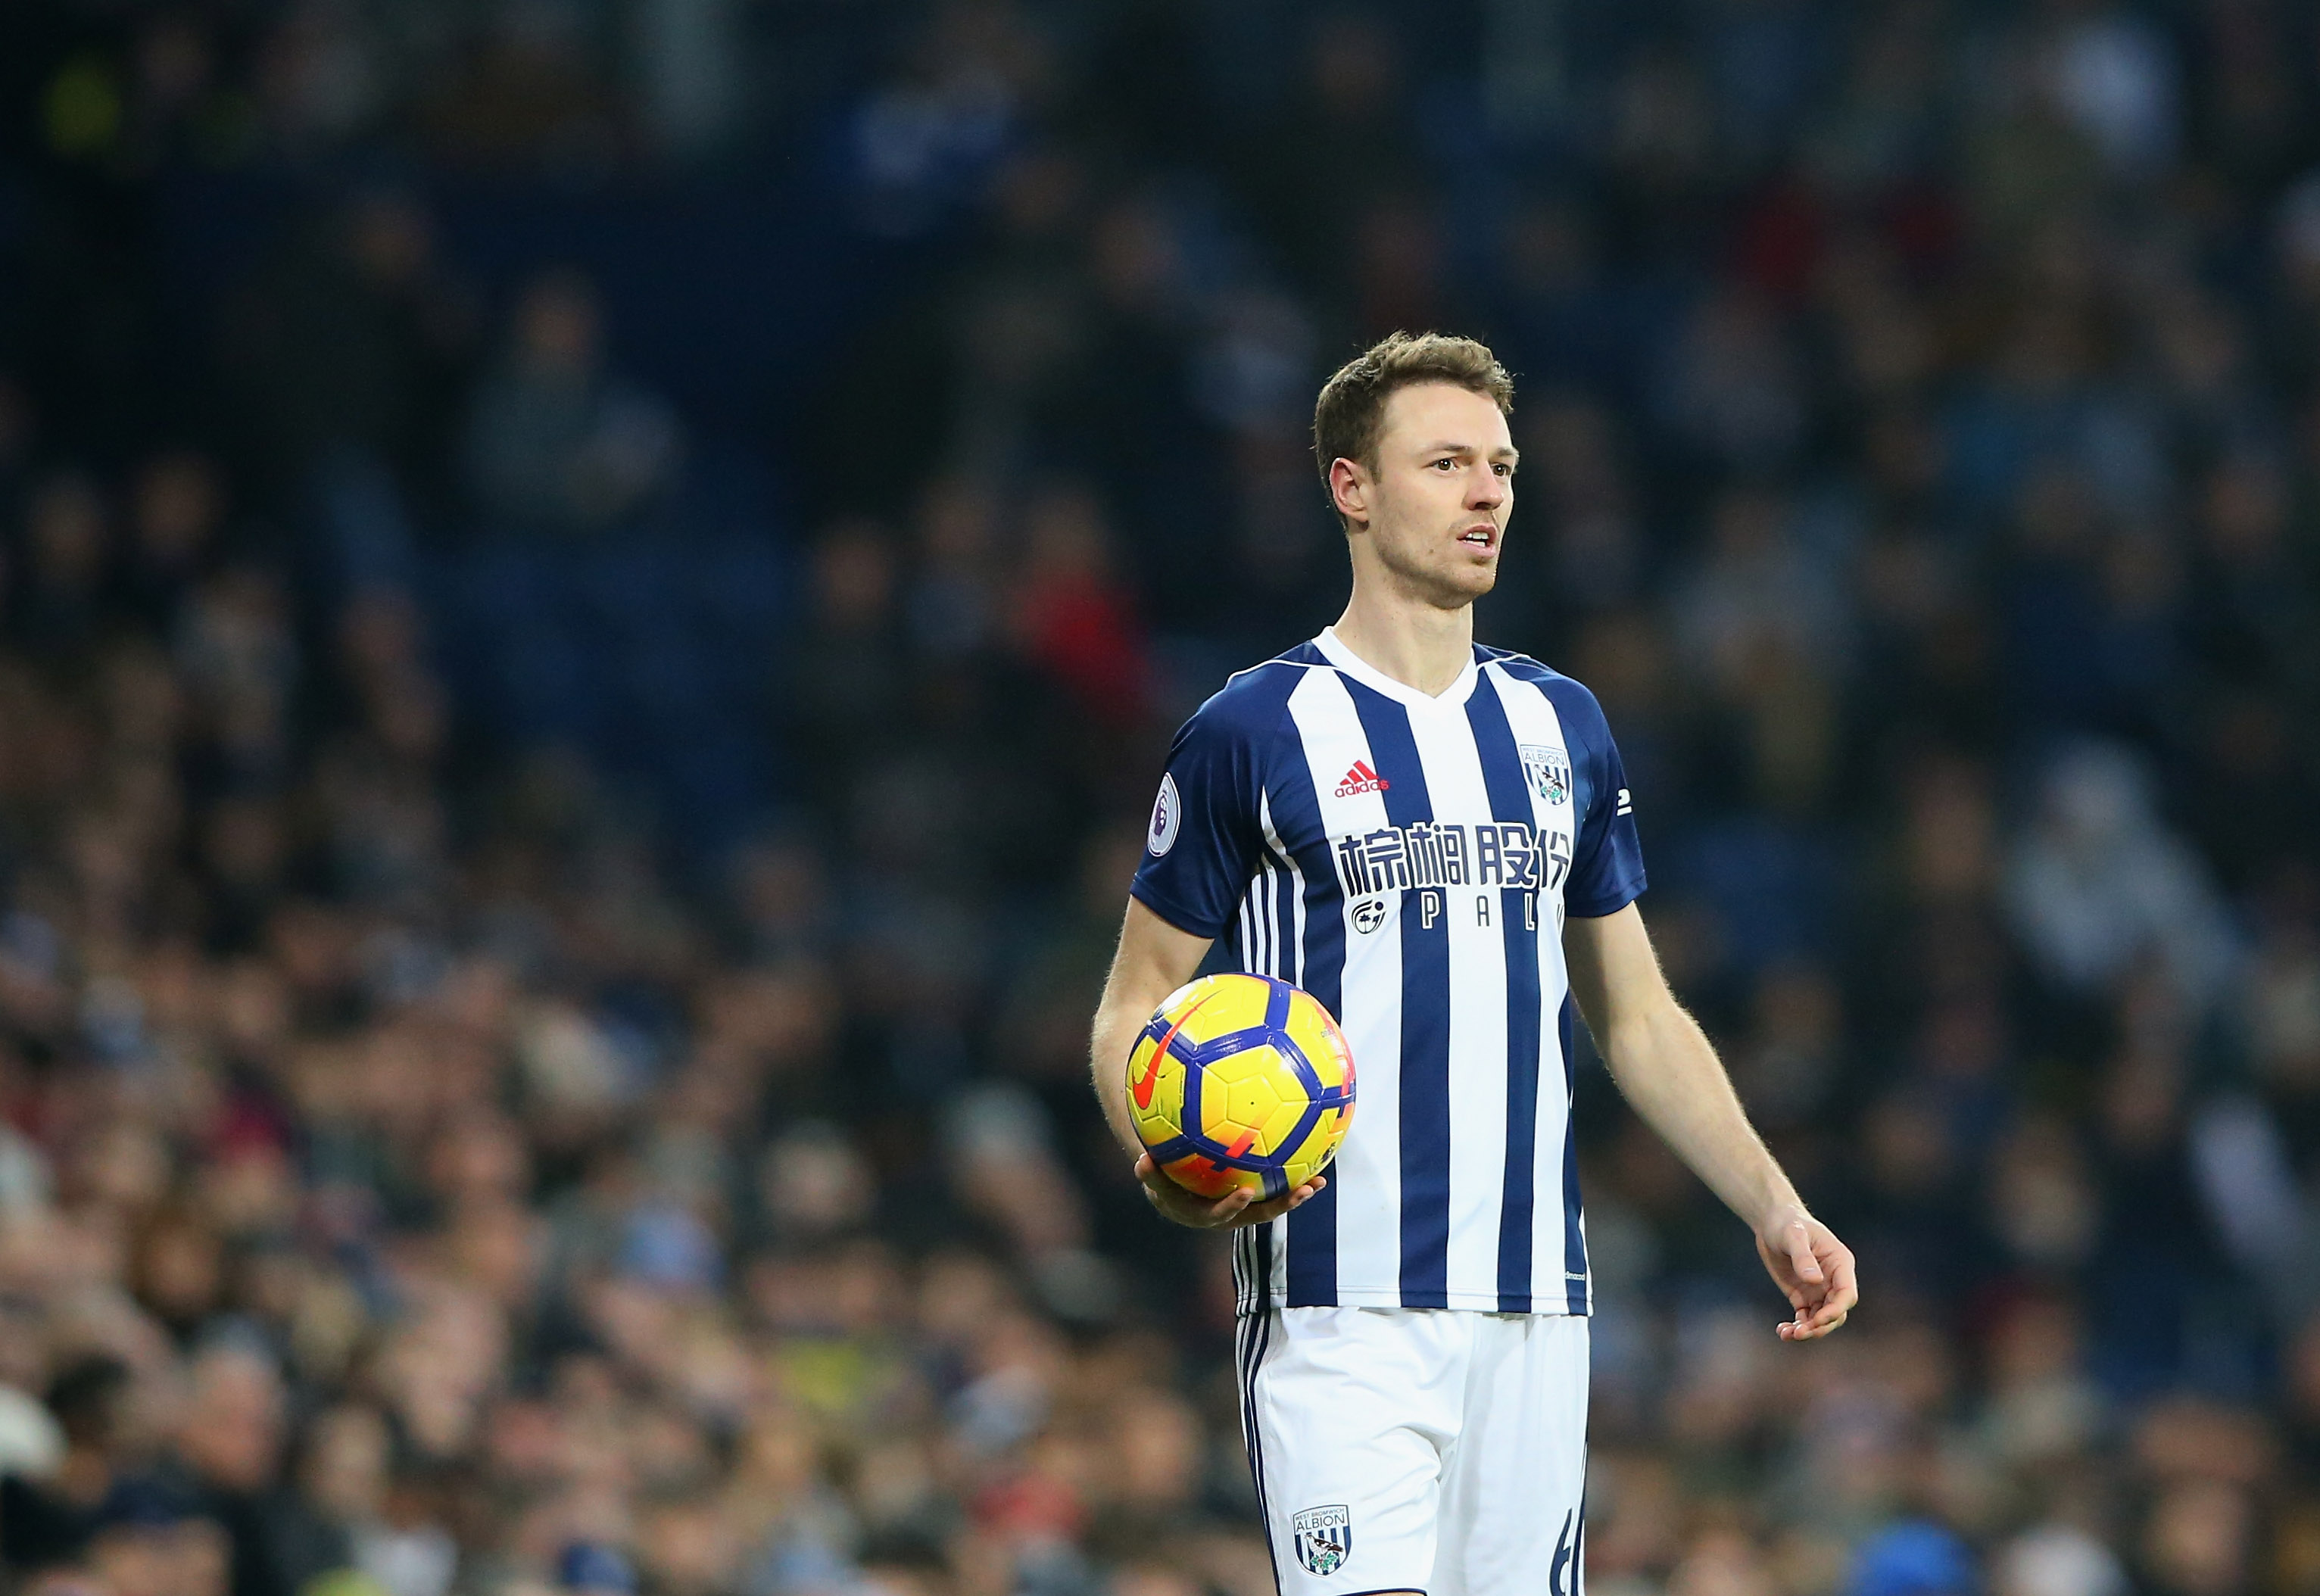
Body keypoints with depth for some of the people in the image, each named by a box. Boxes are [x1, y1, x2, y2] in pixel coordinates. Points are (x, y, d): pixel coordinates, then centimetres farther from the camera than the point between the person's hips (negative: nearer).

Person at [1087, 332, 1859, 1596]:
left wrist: (1774, 1210, 10)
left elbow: (1638, 1017, 20)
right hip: (1337, 1303, -5)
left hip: (1532, 1310, 5)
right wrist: (1167, 1165, -20)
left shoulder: (1561, 725, 14)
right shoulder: (1254, 731, -2)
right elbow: (1134, 1008, 1)